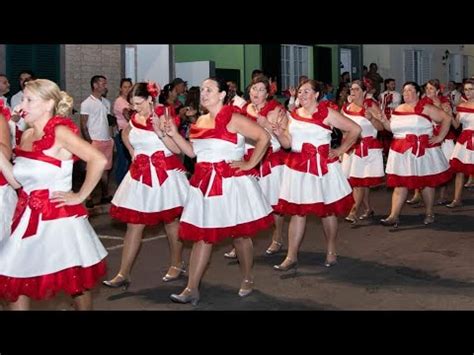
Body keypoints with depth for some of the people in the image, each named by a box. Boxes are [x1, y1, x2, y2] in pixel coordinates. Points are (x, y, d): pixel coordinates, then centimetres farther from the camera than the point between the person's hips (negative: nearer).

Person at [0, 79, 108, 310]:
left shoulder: (60, 131, -13)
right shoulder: (26, 136, 8)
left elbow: (99, 160, -24)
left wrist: (80, 196, -18)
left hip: (58, 218, -7)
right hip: (28, 218, 7)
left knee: (76, 283, 9)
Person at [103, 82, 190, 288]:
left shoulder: (164, 117, -10)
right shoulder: (135, 120, 5)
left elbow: (177, 149, -17)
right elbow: (125, 135, 29)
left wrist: (159, 131, -26)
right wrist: (132, 152, 14)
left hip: (164, 173, -5)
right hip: (140, 174, 5)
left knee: (171, 221, 10)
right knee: (134, 224, 2)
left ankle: (177, 265, 28)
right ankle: (123, 274, 3)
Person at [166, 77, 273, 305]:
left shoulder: (233, 119, -11)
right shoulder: (200, 121, 11)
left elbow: (264, 137, -15)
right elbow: (193, 151, 12)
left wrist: (250, 164, -14)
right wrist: (174, 134, 2)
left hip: (231, 182, -6)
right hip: (204, 183, 6)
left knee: (239, 234, 8)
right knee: (201, 235, 5)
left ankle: (247, 280, 27)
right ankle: (191, 289, 7)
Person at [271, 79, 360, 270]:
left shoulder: (327, 113, -6)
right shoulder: (293, 115, 9)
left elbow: (355, 129, -5)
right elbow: (287, 143, 6)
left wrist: (340, 150, -4)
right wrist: (279, 133, -14)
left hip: (322, 166, -4)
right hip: (297, 167, 4)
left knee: (327, 210, 8)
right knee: (297, 212, 3)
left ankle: (331, 252, 24)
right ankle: (291, 257, 6)